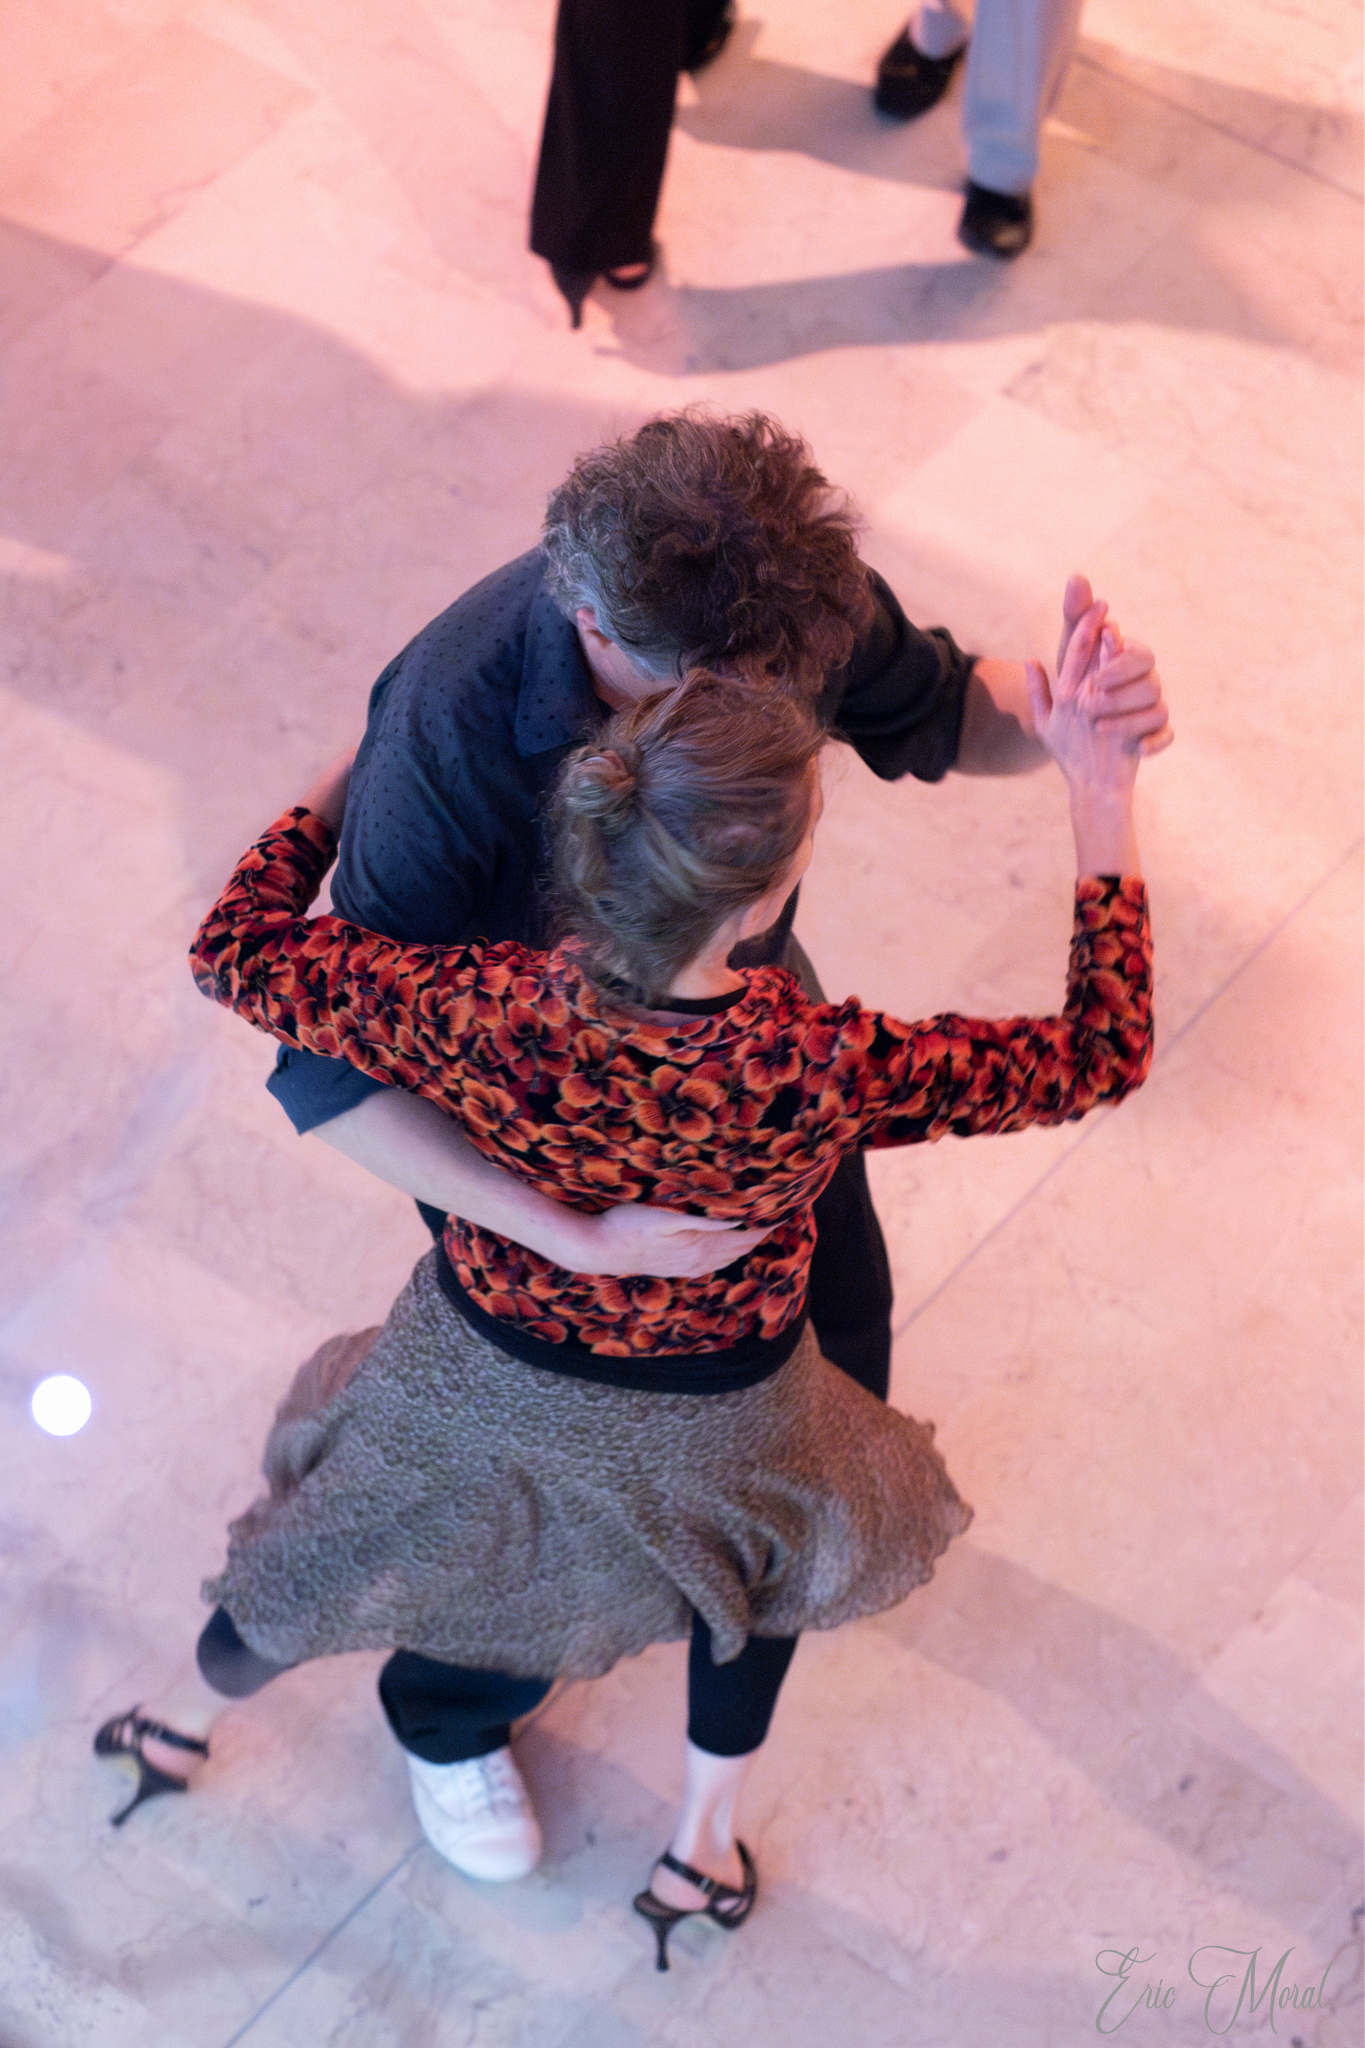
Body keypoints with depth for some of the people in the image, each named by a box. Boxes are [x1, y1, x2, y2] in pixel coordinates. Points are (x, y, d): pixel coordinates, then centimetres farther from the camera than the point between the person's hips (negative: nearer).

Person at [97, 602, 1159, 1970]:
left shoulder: (473, 1019, -36)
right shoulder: (821, 1074, -40)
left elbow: (236, 948, -18)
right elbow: (1100, 1053, -24)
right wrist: (1101, 789, -21)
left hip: (483, 1381, 1)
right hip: (704, 1426, -1)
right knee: (765, 1532, 35)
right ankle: (704, 1840, 49)